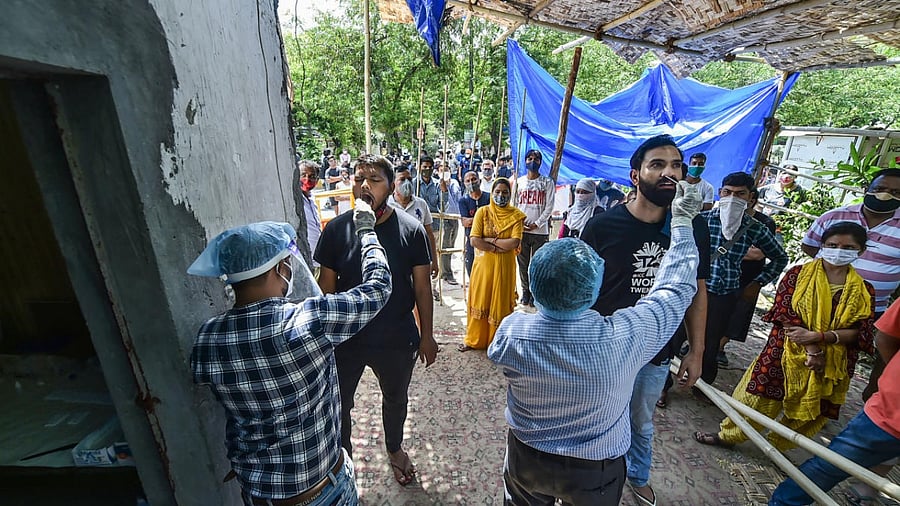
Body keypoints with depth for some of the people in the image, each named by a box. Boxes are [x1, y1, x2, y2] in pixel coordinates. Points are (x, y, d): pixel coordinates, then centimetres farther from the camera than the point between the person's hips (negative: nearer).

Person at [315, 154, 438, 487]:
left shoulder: (411, 229, -14)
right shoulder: (336, 229, -11)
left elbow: (422, 287, -7)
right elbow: (326, 286, -3)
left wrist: (427, 335, -2)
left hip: (398, 340, 0)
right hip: (345, 339, 1)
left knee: (395, 399, 25)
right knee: (338, 404, 20)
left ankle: (394, 448, 57)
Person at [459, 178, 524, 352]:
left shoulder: (516, 215, -1)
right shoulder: (482, 212, -1)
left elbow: (515, 242, -14)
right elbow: (474, 240, -11)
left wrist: (489, 240, -13)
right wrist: (499, 247, -14)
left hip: (504, 266, 0)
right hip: (484, 264, 1)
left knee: (501, 302, 9)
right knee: (480, 300, 9)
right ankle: (474, 339, 24)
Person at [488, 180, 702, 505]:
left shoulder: (511, 332, -29)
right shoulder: (625, 338, -34)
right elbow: (676, 287, -16)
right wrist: (682, 220, -2)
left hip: (526, 459, 2)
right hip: (596, 471, -1)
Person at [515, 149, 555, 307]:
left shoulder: (547, 182, 4)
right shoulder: (519, 182, 10)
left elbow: (549, 207, -1)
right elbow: (514, 205, 10)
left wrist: (536, 224, -9)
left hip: (540, 230, -2)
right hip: (521, 229, 2)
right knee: (523, 263, 7)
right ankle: (525, 291, 20)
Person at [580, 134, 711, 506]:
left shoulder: (694, 228, -7)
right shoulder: (603, 226, -17)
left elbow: (697, 292, 2)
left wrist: (696, 351, 3)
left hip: (658, 353, 3)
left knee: (641, 424, 27)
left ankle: (638, 476, 57)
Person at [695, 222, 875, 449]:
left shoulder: (864, 291, 4)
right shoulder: (798, 274, -3)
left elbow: (861, 332, -4)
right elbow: (785, 314, -10)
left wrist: (818, 336, -20)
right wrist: (811, 350, -17)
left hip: (832, 367, 3)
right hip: (786, 354, -2)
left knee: (807, 414, 14)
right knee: (758, 401, 5)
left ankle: (777, 448, 36)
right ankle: (728, 434, 26)